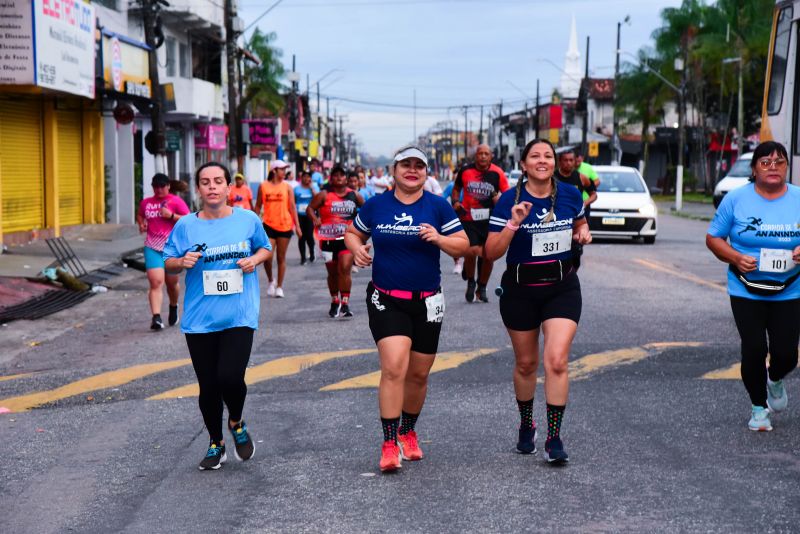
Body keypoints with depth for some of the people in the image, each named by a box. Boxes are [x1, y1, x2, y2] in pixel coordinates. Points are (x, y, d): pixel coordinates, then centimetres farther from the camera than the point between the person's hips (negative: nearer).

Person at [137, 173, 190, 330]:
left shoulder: (176, 201, -1)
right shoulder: (146, 202, 10)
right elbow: (139, 215, 31)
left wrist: (172, 216, -17)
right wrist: (141, 223, 9)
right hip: (152, 247, 1)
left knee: (172, 282, 13)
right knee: (156, 282, -13)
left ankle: (173, 307, 42)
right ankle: (156, 318, -21)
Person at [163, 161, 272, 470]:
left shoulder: (248, 220, 2)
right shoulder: (186, 226, 1)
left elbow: (266, 248, 17)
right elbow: (168, 263, 8)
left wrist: (255, 259, -4)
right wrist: (182, 262, -14)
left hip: (239, 316, -1)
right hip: (199, 319, 1)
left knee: (230, 377, -16)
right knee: (208, 386, 7)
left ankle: (237, 424, 16)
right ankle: (215, 444, 28)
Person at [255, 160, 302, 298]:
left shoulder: (287, 187, 4)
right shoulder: (263, 186, 3)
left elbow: (292, 207, 2)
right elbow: (258, 206, 10)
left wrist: (297, 226, -4)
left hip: (285, 226, 1)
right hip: (268, 225, -1)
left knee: (281, 258, 5)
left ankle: (279, 287, 15)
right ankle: (271, 281, 15)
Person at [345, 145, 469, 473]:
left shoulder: (438, 207, 0)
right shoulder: (376, 205, 2)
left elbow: (463, 245, 0)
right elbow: (353, 233, 16)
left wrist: (439, 239, -19)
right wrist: (357, 248, -6)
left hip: (427, 302, 2)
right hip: (386, 300, -2)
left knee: (418, 374, 10)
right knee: (394, 367, -18)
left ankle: (408, 431, 33)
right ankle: (389, 443, -14)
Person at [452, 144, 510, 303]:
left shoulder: (498, 173, -3)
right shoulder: (465, 170, 0)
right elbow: (456, 188, 17)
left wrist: (499, 198, -15)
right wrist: (456, 202, 0)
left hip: (490, 219, 1)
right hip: (468, 218, -1)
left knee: (488, 254, 4)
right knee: (471, 251, -17)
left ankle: (482, 288, 26)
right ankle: (470, 282, 11)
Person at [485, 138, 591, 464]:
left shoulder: (570, 195, -1)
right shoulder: (510, 201, -10)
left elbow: (580, 223, 21)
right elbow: (491, 253, -12)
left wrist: (583, 233, -2)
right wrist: (514, 224, -26)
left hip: (562, 287, 1)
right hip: (520, 289, -1)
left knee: (556, 361, -14)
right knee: (526, 363, 14)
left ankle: (554, 438, -7)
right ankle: (526, 426, 37)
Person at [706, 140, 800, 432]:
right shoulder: (736, 199, -4)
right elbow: (713, 238, 1)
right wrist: (736, 258, -16)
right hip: (746, 291, -1)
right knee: (754, 351, -5)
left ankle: (775, 380, 37)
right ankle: (758, 407, 19)